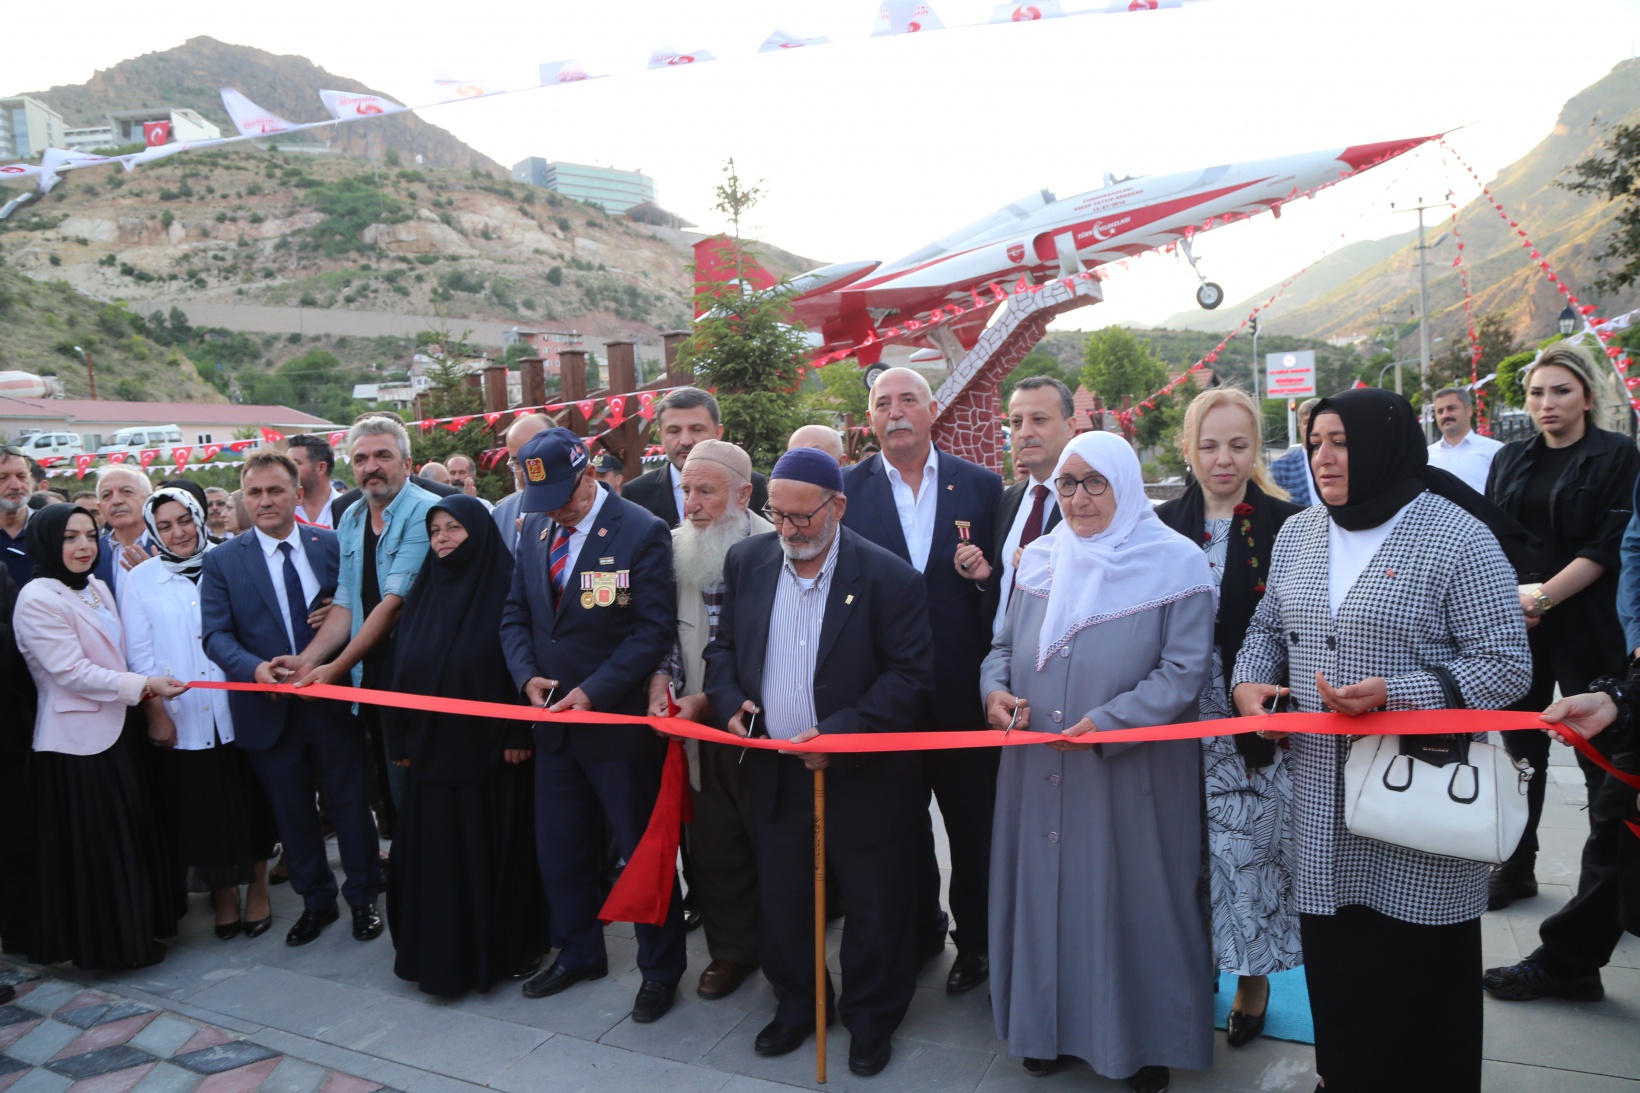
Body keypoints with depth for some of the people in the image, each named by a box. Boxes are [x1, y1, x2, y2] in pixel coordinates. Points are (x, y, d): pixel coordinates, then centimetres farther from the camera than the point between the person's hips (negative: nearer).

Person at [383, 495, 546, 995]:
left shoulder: (505, 587, -6)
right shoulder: (424, 591, 11)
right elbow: (404, 666, 12)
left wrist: (518, 734, -15)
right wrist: (401, 736, 8)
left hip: (490, 747, -5)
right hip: (433, 746, 5)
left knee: (496, 848, 5)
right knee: (435, 851, 9)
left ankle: (508, 946, 21)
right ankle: (443, 952, 23)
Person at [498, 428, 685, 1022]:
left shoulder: (642, 532, -14)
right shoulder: (534, 530, 5)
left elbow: (655, 629, -17)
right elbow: (515, 615, 11)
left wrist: (593, 691, -21)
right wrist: (528, 676, -7)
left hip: (620, 720, -6)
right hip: (555, 722, 6)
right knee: (560, 847, 18)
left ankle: (661, 969, 26)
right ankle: (577, 954, 39)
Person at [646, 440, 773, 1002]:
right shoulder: (677, 548, 4)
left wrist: (711, 699, -17)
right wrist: (661, 678, -4)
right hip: (700, 728, 5)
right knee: (712, 844, 12)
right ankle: (732, 949, 33)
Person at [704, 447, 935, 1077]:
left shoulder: (888, 576, -14)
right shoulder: (746, 561, 1)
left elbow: (911, 673, -14)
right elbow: (723, 646, 11)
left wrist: (840, 733, -22)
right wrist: (729, 702, -7)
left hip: (861, 776, -4)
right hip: (773, 773, 4)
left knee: (874, 909, 12)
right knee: (780, 902, 18)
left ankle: (871, 1019, 36)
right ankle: (796, 1005, 42)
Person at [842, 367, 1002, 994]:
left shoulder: (982, 486, 1)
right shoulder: (845, 490, 0)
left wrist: (985, 571, -16)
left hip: (962, 688, 0)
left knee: (974, 824, 12)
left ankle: (975, 940, 33)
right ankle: (919, 932, 39)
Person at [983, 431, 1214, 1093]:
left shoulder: (1175, 563, -6)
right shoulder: (1039, 560, 8)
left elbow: (1185, 670, -12)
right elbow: (1007, 644, 14)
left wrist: (1109, 722, -23)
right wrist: (995, 688, -8)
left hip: (1131, 775, -4)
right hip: (1039, 772, 4)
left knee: (1132, 902, 8)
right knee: (1046, 891, 13)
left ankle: (1146, 1039, 28)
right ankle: (1053, 1024, 32)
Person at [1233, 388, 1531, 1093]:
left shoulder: (1457, 536, -10)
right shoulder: (1297, 535, 8)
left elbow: (1506, 665, -11)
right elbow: (1267, 626, 19)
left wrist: (1392, 694, -23)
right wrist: (1249, 680, -2)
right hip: (1322, 803, 5)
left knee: (1418, 974, 8)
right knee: (1332, 965, 16)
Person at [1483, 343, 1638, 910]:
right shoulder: (1510, 460, 12)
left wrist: (1544, 596, -18)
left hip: (1585, 625, -4)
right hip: (1513, 625, 4)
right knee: (1521, 746, 10)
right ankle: (1516, 867, 21)